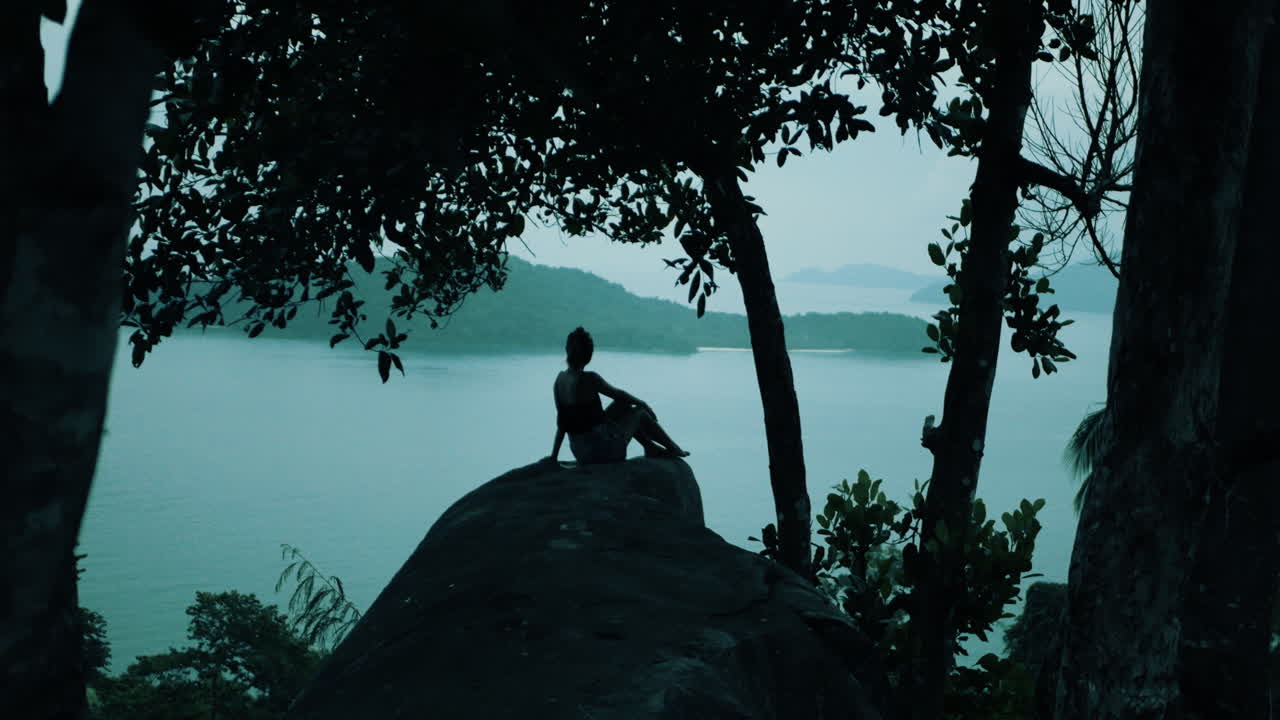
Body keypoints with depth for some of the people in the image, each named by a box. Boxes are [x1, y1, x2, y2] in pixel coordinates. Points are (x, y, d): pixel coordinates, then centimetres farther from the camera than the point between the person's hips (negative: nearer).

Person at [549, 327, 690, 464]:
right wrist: (642, 403, 14)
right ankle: (673, 448, 32)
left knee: (622, 405, 24)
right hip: (601, 448, -7)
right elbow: (619, 394, -5)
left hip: (579, 450, 7)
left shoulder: (560, 378, -1)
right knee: (640, 412, 14)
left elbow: (563, 420, 6)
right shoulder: (588, 379, -21)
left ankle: (651, 447, 38)